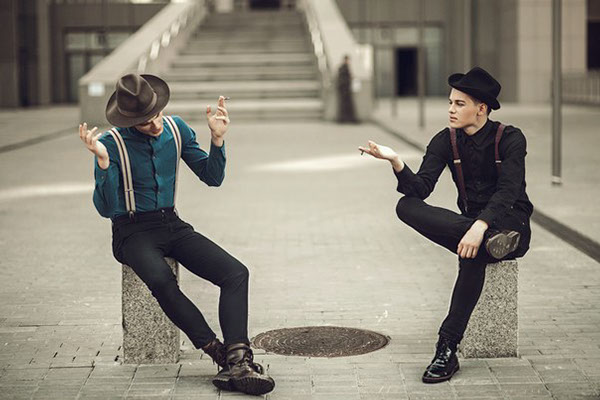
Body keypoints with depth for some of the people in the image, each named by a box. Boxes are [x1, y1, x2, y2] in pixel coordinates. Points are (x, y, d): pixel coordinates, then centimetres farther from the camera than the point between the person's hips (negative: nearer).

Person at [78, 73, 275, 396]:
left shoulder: (176, 129, 3)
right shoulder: (113, 144, -11)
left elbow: (212, 177, 10)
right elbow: (106, 208, -16)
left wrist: (217, 138, -6)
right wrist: (103, 162, -29)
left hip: (172, 224, 5)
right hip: (132, 232, -5)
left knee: (235, 273, -20)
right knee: (161, 281, -38)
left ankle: (238, 362, -31)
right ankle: (222, 354, -29)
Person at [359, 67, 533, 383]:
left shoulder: (510, 138, -10)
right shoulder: (446, 141, 2)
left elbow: (508, 190, -23)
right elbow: (421, 188, -10)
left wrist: (480, 226, -40)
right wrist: (397, 163, -30)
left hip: (512, 224, -5)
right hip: (470, 223, 5)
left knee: (473, 254, -41)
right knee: (406, 206, -20)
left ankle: (447, 350, -35)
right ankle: (489, 239, -32)